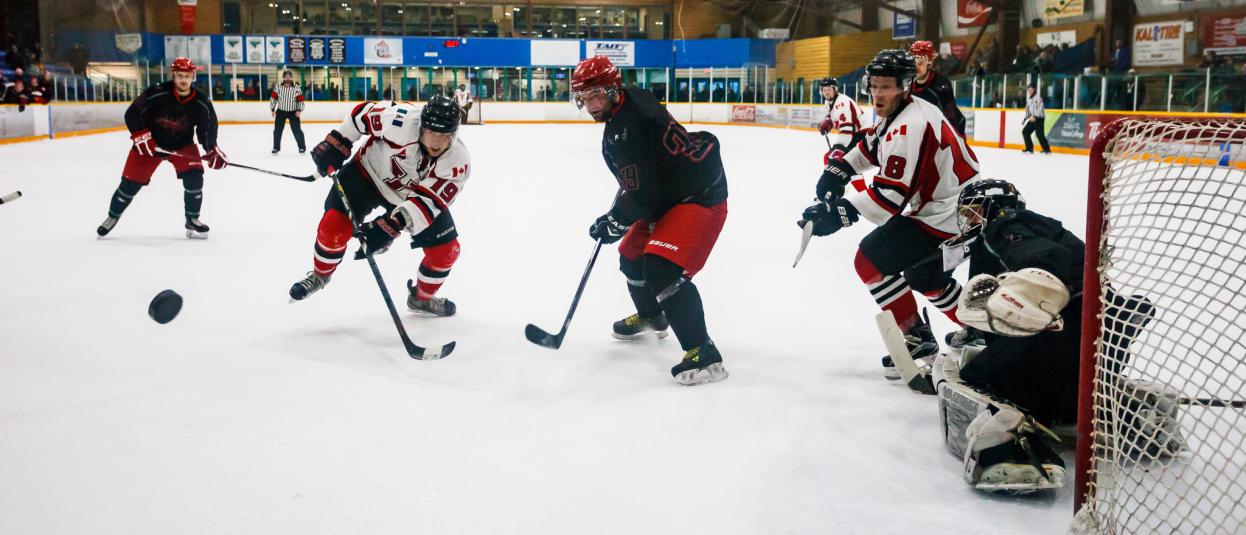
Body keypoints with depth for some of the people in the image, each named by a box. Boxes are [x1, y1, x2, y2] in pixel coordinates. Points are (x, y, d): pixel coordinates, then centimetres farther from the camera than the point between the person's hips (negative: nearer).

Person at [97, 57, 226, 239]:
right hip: (150, 143, -1)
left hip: (182, 144, 2)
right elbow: (132, 114, -16)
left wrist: (212, 150, -20)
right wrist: (142, 137, -22)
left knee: (194, 177, -19)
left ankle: (192, 220, -2)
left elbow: (208, 128, -5)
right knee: (131, 182, 2)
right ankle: (112, 217, 25)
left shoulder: (201, 103, -15)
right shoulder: (156, 94, -23)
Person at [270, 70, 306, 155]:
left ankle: (302, 147, 8)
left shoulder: (296, 88, -10)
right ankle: (276, 147, 16)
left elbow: (300, 100, -6)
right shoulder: (278, 87, -6)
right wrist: (272, 109, 1)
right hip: (281, 111, 2)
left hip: (293, 112, -2)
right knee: (277, 130, 3)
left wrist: (299, 110, -17)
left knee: (297, 130, -5)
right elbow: (274, 98, 3)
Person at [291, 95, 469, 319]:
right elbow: (363, 113, -16)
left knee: (446, 249, -5)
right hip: (369, 172, -2)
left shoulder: (458, 163, -29)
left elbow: (427, 200, -33)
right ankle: (320, 275, 18)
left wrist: (393, 224, -44)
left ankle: (422, 297, 25)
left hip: (415, 193, 2)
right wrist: (335, 143, -13)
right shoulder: (399, 120, -35)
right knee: (334, 225, -15)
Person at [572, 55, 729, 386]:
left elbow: (642, 196, -26)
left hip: (700, 196, -11)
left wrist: (613, 222, -10)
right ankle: (651, 316, 50)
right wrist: (617, 215, 17)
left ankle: (704, 354, -21)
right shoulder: (625, 109, 7)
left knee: (663, 268, -26)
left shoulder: (626, 129, -25)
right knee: (632, 255, 22)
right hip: (671, 194, 11)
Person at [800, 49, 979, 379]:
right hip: (955, 208, 11)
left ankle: (915, 339, 0)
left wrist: (840, 213, -30)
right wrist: (839, 169, 11)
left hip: (944, 218, -11)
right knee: (924, 276, 27)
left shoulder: (909, 127, -25)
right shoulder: (899, 112, 8)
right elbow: (871, 147, 25)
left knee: (871, 261, -7)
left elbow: (891, 195, -29)